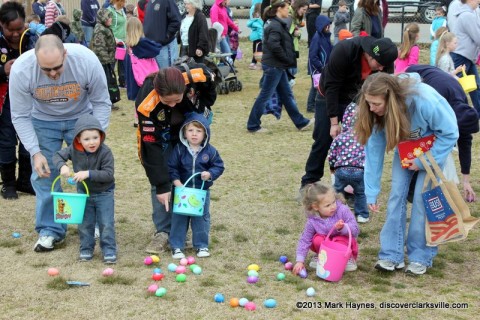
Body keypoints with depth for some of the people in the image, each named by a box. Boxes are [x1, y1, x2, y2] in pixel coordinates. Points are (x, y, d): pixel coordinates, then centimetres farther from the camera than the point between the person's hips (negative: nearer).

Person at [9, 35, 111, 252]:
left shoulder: (86, 61, -32)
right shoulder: (21, 70, -31)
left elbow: (101, 103, -18)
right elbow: (20, 116, -19)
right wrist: (35, 152, -25)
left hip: (81, 117, 0)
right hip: (42, 121, 0)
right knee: (44, 173, -5)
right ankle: (50, 230, 8)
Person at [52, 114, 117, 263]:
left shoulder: (105, 152, -24)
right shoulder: (74, 150, -13)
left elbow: (108, 174, -27)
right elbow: (58, 155, -3)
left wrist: (88, 173, -35)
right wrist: (62, 166, -24)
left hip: (104, 193, -3)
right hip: (84, 193, 4)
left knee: (106, 223, -2)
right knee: (85, 223, 11)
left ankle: (109, 251, 9)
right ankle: (86, 249, 25)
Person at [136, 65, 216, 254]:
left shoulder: (197, 76, -37)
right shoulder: (146, 104, -40)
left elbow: (210, 90, -8)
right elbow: (151, 146, -32)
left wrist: (201, 110, -16)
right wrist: (161, 185, -30)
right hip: (159, 135, -2)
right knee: (159, 181, -9)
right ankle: (163, 232, 3)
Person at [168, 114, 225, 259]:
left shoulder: (210, 151, -6)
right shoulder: (179, 149, -9)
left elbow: (219, 166, 1)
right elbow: (172, 168, -6)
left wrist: (210, 174, -17)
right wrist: (177, 182, -17)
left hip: (202, 191, 1)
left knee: (201, 218, 10)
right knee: (179, 218, 5)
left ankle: (201, 245, 24)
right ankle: (176, 246, 16)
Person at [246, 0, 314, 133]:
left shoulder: (276, 23, 14)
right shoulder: (275, 25, -17)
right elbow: (274, 46, -27)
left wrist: (289, 60, 4)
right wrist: (288, 60, -15)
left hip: (278, 66, 10)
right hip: (274, 66, -10)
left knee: (287, 95, 14)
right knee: (265, 96, -2)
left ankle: (300, 122, 22)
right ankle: (253, 125, 6)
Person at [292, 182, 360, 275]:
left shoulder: (343, 210, -22)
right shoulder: (312, 221, -19)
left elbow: (355, 230, -20)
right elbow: (304, 240, -12)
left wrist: (343, 228, -41)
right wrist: (299, 261, -19)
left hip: (344, 241, -1)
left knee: (341, 241, -33)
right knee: (317, 239, -28)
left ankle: (348, 258, -1)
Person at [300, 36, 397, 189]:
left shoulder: (384, 63, -23)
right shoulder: (343, 51, -36)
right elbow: (331, 87, -29)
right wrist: (334, 122, -27)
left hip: (355, 100, 4)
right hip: (329, 98, -4)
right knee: (323, 140, -4)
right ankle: (308, 183, 8)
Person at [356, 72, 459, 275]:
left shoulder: (425, 100, -39)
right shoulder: (376, 111, -24)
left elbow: (450, 133, -25)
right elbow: (373, 150, -18)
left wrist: (423, 161, -24)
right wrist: (371, 192, -17)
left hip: (435, 146, -4)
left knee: (423, 198, -10)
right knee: (397, 194, -5)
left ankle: (421, 256, 2)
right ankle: (392, 255, 2)